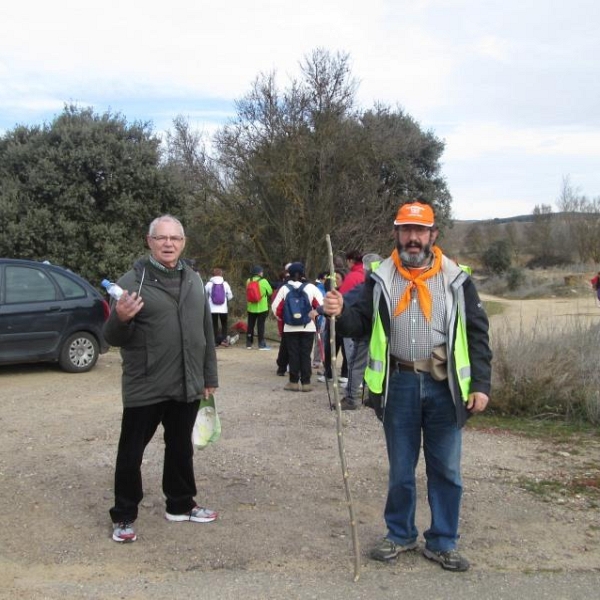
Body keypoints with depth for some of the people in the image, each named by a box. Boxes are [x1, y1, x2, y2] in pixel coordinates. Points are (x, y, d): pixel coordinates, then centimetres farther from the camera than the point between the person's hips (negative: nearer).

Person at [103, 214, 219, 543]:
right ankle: (123, 516, 20)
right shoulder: (132, 281, -9)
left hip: (186, 387, 5)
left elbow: (206, 331, 15)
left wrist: (209, 376, 14)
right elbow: (113, 338, -8)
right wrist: (121, 319, -30)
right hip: (144, 388, -5)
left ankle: (180, 505, 34)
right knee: (131, 452, 4)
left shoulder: (194, 280, 8)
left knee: (181, 448, 18)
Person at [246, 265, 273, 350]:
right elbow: (270, 292, -3)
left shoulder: (249, 281, 1)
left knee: (250, 325, 11)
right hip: (262, 307, -4)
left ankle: (248, 344, 16)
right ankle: (261, 345, 2)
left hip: (251, 307, 4)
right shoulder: (263, 281, -11)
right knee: (261, 325, 0)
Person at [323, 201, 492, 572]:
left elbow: (477, 334, 1)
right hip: (399, 385, 1)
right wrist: (341, 313, -16)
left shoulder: (456, 279, 0)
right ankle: (401, 535, 31)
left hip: (445, 386, 0)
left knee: (446, 470, 9)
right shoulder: (380, 278, 4)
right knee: (401, 469, 13)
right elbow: (362, 324, 6)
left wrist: (481, 384, -5)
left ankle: (443, 543, 25)